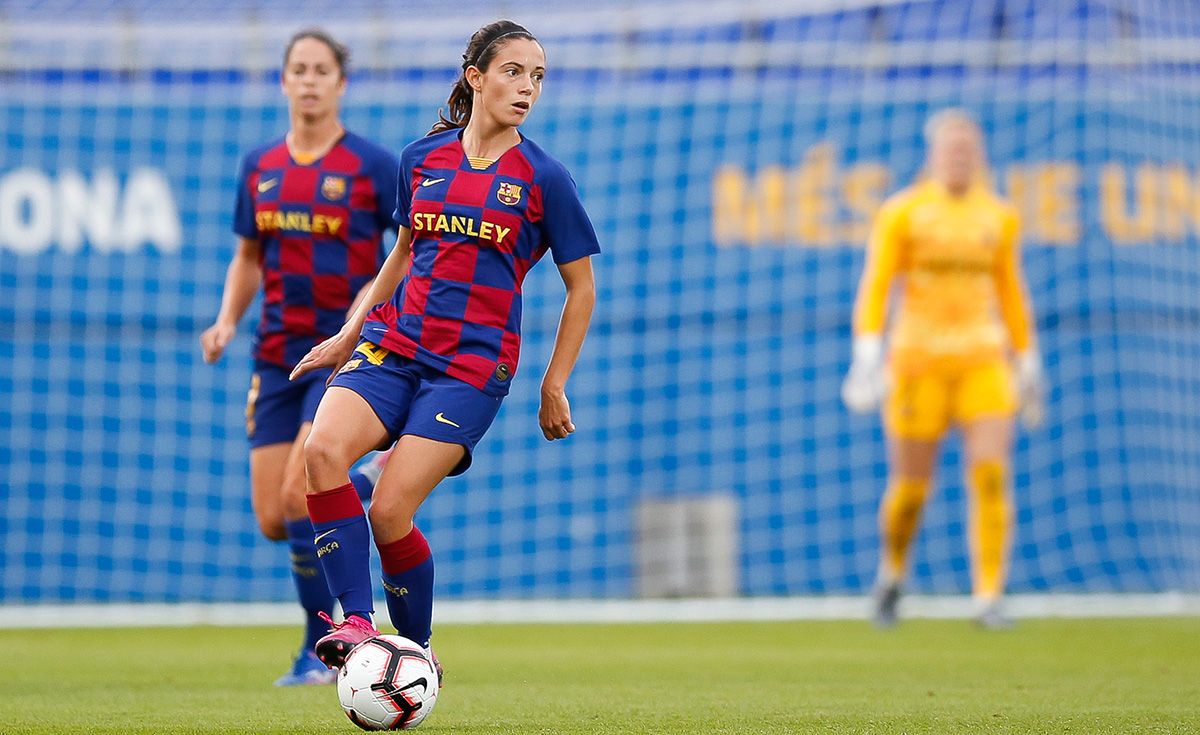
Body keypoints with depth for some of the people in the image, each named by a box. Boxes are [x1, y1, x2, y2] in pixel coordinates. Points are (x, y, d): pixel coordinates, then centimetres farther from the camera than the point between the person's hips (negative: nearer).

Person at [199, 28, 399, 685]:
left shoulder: (372, 165, -6)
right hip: (279, 355, 5)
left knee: (298, 497, -17)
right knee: (272, 521, 0)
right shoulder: (259, 168, 8)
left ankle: (320, 650, -2)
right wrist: (227, 321, 3)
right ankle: (365, 487, 31)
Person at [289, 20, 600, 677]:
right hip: (393, 341, 4)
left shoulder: (542, 178, -1)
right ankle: (358, 622, -24)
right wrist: (348, 335, 19)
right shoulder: (423, 158, 9)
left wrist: (555, 387, 5)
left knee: (389, 512, -15)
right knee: (323, 449, -25)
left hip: (473, 365, -4)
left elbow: (581, 287, 6)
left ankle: (418, 651, 8)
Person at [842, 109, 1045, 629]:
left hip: (984, 361, 2)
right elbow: (874, 288, -6)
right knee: (910, 487, 2)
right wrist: (867, 355, -17)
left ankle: (988, 599, -12)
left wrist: (1028, 365, 16)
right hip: (917, 361, -2)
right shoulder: (902, 212, -2)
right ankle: (892, 572, 33)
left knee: (992, 474, -15)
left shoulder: (999, 215, 9)